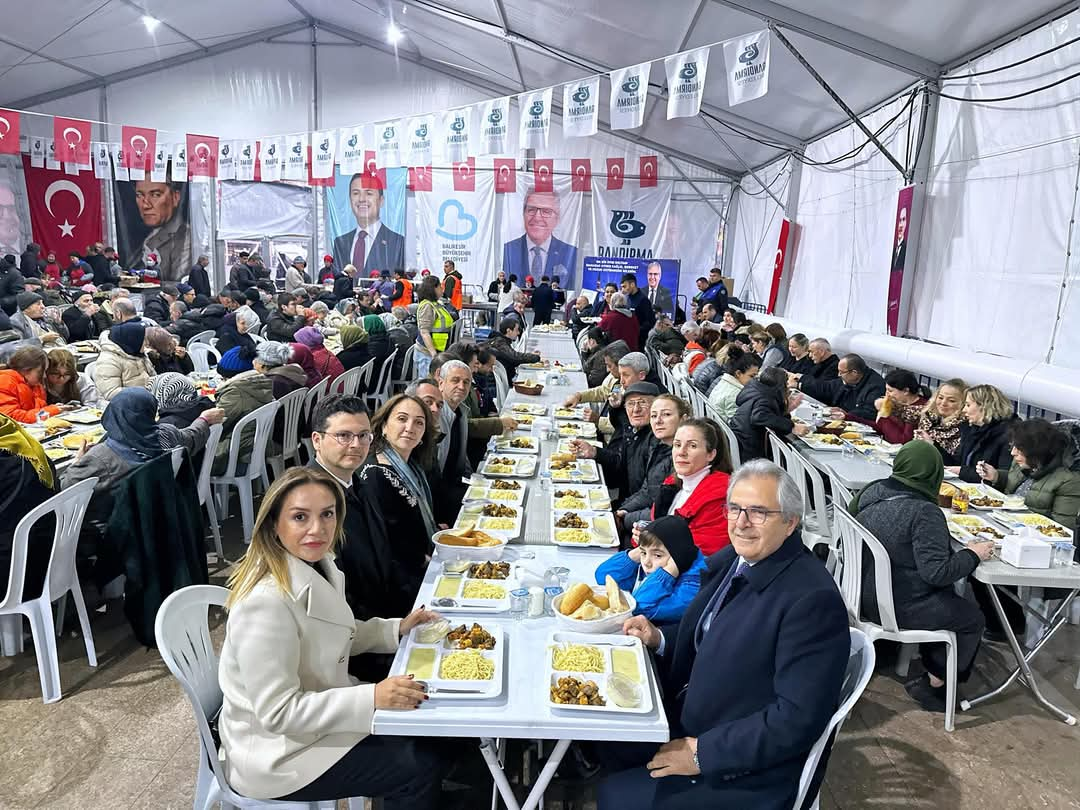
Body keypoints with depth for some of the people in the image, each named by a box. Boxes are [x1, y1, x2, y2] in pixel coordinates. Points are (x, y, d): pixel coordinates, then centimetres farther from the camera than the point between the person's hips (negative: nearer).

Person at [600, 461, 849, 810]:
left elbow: (798, 717, -26)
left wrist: (702, 752, -22)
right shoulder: (729, 561, -1)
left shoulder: (813, 599, -25)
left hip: (746, 771, -7)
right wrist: (659, 639, -4)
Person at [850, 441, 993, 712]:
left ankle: (932, 675, 35)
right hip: (899, 607, -8)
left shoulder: (872, 491, -4)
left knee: (951, 599, 28)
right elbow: (936, 572, -26)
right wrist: (972, 555, -10)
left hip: (867, 595, 8)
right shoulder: (925, 513, -26)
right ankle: (933, 685, 20)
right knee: (973, 619, 13)